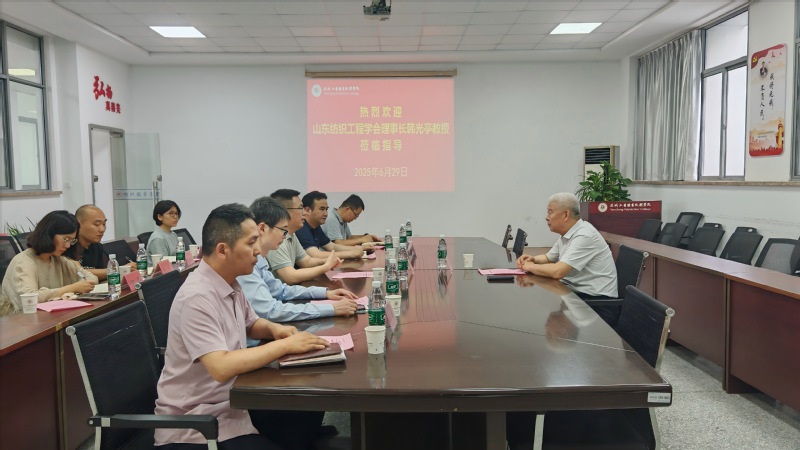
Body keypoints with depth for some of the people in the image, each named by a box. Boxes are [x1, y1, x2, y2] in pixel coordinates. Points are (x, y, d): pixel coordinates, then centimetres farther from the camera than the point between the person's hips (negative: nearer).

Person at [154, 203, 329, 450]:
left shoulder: (230, 284, 3)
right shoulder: (197, 298, -25)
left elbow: (251, 323, 22)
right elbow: (221, 367, -34)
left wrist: (274, 328, -1)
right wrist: (285, 346, -26)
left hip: (231, 403, 9)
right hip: (195, 424, -8)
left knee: (309, 414, 1)